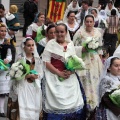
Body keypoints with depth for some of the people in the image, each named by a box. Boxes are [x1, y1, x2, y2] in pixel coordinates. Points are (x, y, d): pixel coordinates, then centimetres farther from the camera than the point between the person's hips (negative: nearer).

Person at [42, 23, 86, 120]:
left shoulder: (71, 44, 10)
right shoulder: (51, 43, -2)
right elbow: (46, 62, -8)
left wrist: (71, 71, -10)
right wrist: (59, 73, -15)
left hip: (69, 77, 4)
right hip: (54, 76, -3)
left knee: (74, 101, 0)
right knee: (57, 102, -6)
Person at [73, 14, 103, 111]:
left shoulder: (98, 33, 6)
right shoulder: (79, 33, -6)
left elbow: (100, 48, 14)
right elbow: (74, 47, -4)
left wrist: (101, 60, 12)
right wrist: (83, 49, -19)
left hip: (95, 61, 4)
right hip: (84, 61, -4)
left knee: (94, 81, 8)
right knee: (86, 81, -6)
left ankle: (94, 103, 20)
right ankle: (88, 103, 3)